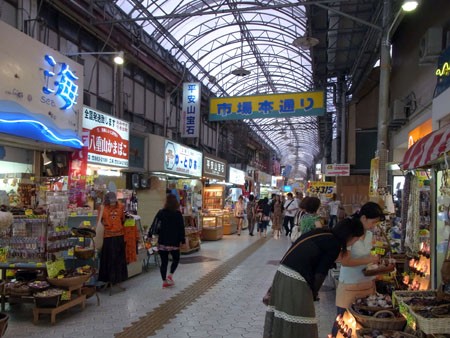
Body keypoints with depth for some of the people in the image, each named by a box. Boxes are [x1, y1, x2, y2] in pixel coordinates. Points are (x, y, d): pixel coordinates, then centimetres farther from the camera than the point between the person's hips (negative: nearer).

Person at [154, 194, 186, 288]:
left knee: (164, 261, 10)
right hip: (173, 242, -2)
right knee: (176, 259, 18)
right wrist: (182, 240, 0)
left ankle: (164, 281, 11)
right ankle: (170, 275, 0)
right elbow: (181, 228, -6)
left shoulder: (160, 213, -1)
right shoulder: (178, 214, -7)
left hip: (162, 241, 2)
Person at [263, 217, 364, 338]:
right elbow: (320, 274, -8)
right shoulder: (334, 244, -8)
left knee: (280, 320, 18)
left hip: (282, 274, 9)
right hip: (295, 282, -8)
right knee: (299, 326, 5)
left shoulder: (322, 233, 15)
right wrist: (313, 294, 8)